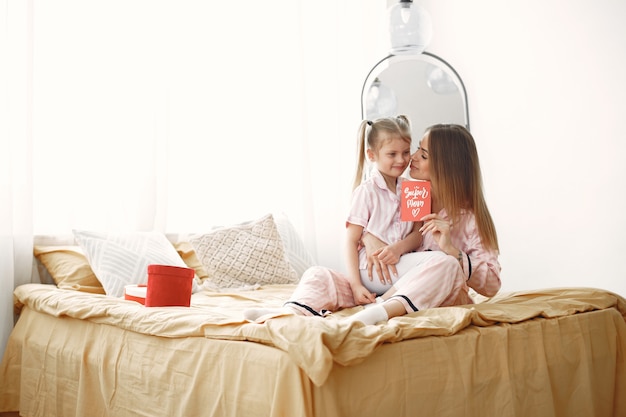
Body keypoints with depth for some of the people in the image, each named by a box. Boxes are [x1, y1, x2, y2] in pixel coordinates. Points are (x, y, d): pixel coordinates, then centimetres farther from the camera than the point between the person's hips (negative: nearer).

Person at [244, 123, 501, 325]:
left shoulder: (470, 217, -1)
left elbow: (492, 285, -6)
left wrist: (450, 250, -21)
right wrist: (369, 239, -14)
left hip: (441, 298, -4)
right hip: (381, 289, 4)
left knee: (444, 263, -35)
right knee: (319, 275, -14)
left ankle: (378, 313, -53)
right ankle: (292, 312, -48)